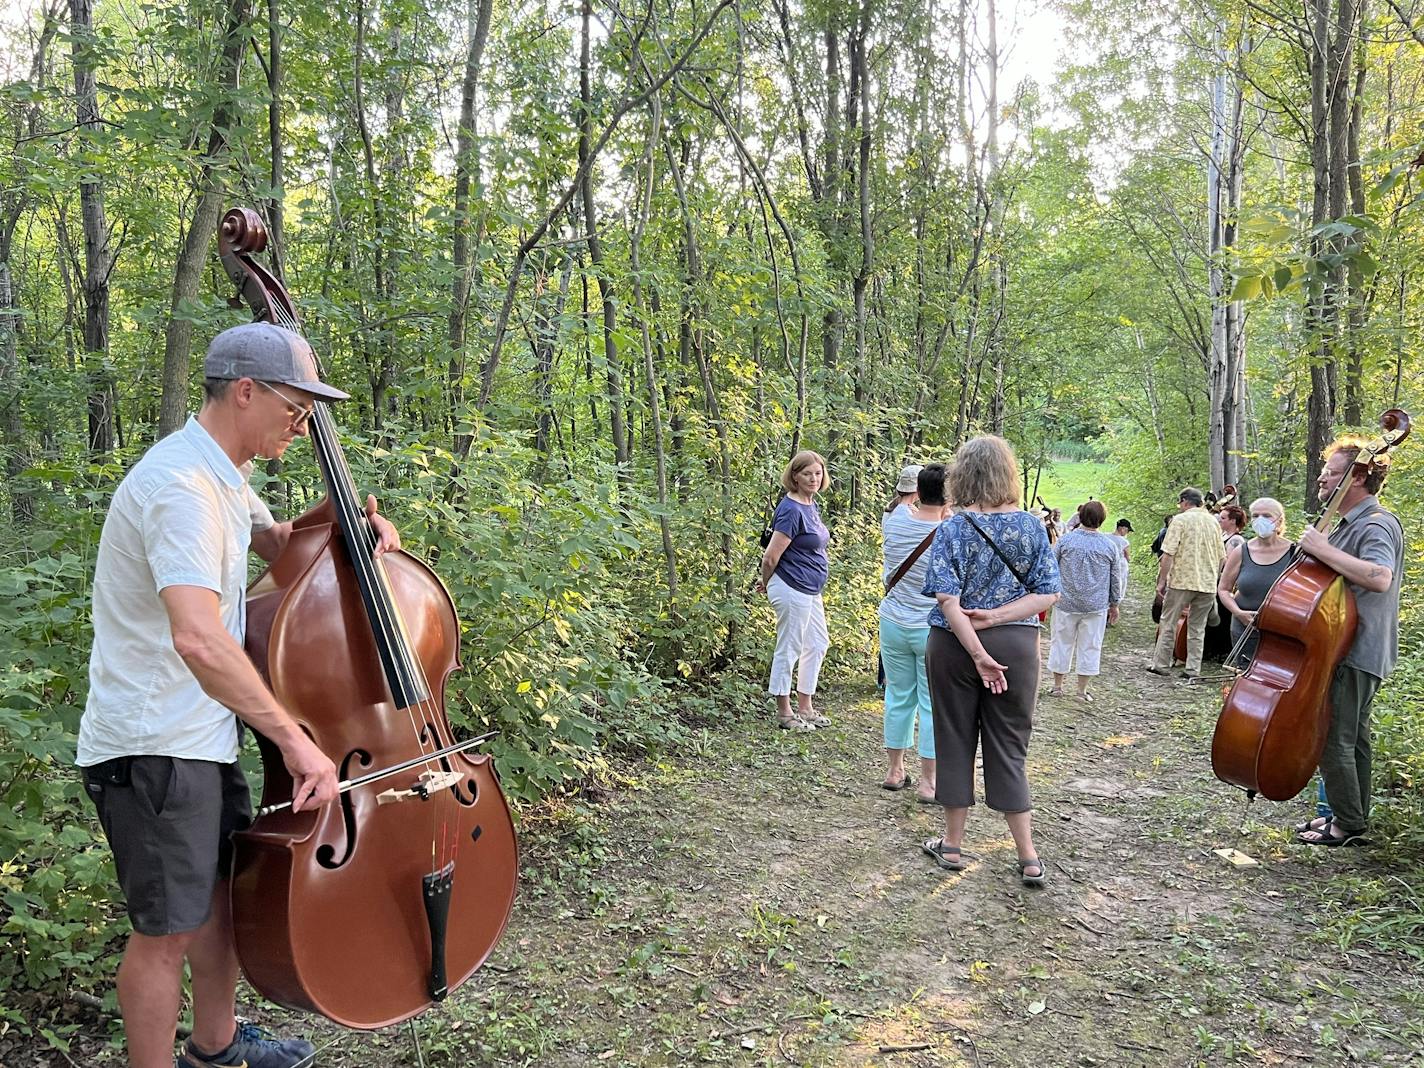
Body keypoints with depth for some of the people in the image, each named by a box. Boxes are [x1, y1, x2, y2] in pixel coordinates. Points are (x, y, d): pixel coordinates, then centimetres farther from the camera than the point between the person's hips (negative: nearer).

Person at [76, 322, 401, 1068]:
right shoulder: (181, 487, -26)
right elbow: (198, 639, -39)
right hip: (152, 747, -10)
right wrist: (294, 738, -35)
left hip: (200, 734, 10)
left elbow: (274, 542, 28)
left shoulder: (221, 475, 8)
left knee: (226, 888, 22)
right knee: (168, 928, 4)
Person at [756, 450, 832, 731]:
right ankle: (784, 713, 14)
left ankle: (805, 707, 29)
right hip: (792, 590, -10)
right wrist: (767, 584, -2)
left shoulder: (811, 505, 9)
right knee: (789, 650, 1)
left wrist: (768, 583, 15)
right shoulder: (792, 510, -20)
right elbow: (771, 557, -19)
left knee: (817, 645, 18)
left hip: (810, 591, 10)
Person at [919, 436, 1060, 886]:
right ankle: (1028, 858, 12)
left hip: (954, 645, -2)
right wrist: (996, 617, -11)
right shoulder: (1031, 526, -2)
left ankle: (953, 845, 22)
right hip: (1016, 645, 2)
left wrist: (979, 654, -16)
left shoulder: (953, 529, -9)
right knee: (1008, 748, 11)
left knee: (955, 740, 11)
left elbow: (947, 600, -17)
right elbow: (1048, 594, -5)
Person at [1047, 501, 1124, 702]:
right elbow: (1116, 578, 5)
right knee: (1090, 646, 8)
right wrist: (1114, 603, 16)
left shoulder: (1065, 540, -6)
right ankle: (1082, 690, 11)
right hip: (1096, 606, 0)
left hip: (1066, 602, 0)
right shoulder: (1109, 545, -3)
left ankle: (1057, 686, 18)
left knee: (1062, 642, 11)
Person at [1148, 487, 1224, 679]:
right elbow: (1221, 558, 16)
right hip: (1208, 584, 5)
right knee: (1197, 627, 11)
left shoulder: (1180, 520, -6)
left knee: (1168, 623, 7)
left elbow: (1168, 554, -12)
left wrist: (1162, 581, -7)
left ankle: (1161, 664, 10)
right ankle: (1193, 669, 11)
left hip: (1182, 581, -5)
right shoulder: (1213, 522, 12)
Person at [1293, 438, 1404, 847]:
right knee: (1351, 739, 18)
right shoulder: (1351, 523, 15)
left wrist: (1324, 550, -33)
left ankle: (1348, 826, 4)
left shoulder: (1376, 525, -19)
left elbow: (1379, 578, -38)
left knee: (1334, 741, -6)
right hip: (1350, 651, 11)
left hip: (1355, 655, -11)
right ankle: (1353, 818, 28)